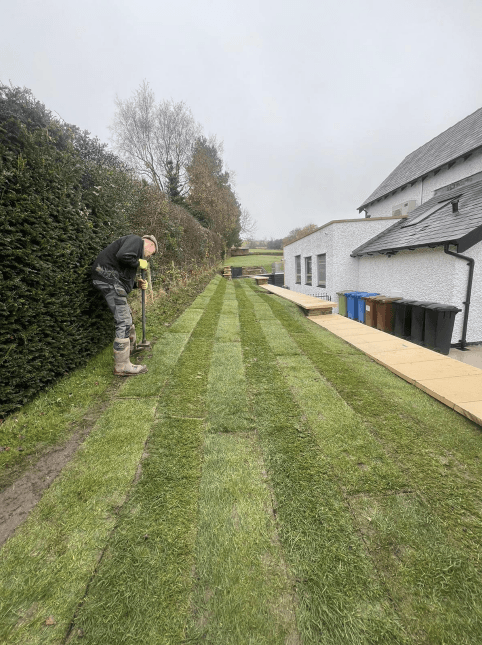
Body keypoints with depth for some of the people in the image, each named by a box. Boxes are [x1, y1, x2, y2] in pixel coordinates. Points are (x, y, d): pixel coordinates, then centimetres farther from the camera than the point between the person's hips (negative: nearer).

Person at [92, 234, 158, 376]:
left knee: (127, 315, 24)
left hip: (113, 280, 11)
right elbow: (122, 256, -25)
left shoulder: (136, 246, 27)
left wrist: (136, 284, 11)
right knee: (124, 321, -12)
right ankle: (122, 366, -7)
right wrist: (138, 263, -8)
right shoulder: (136, 240, -3)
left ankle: (131, 347, 46)